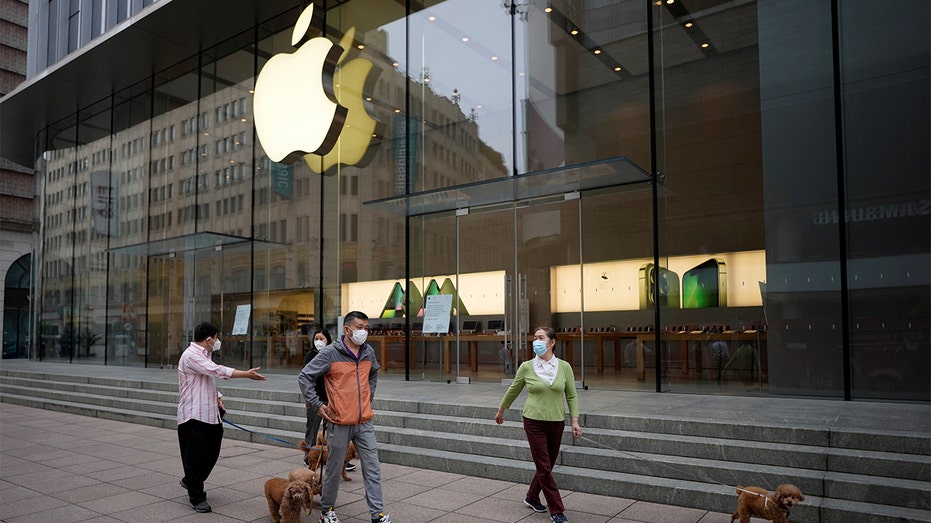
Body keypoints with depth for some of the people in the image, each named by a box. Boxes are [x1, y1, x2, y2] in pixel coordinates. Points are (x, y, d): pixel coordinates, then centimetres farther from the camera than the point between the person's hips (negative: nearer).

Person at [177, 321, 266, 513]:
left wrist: (217, 398, 9)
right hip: (194, 416, -9)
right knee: (195, 456, 0)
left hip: (209, 413, 10)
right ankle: (197, 498, 10)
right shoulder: (191, 355, -17)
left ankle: (190, 481, 36)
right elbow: (217, 371, -27)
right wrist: (247, 374, -28)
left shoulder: (204, 355, 16)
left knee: (211, 452, 15)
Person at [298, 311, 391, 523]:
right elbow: (304, 377, -7)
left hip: (365, 422, 4)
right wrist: (317, 405, -10)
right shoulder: (330, 353, -11)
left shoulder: (369, 352, 5)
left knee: (372, 468, 4)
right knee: (334, 468, 11)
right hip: (339, 423, -4)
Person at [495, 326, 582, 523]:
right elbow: (513, 390, 9)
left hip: (556, 423, 3)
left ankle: (532, 497, 36)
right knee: (544, 467, -2)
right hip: (534, 422, -2)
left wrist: (575, 420, -5)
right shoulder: (526, 367, -6)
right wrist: (501, 410, 19)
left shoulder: (564, 367, -3)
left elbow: (572, 396, 4)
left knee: (547, 465, 14)